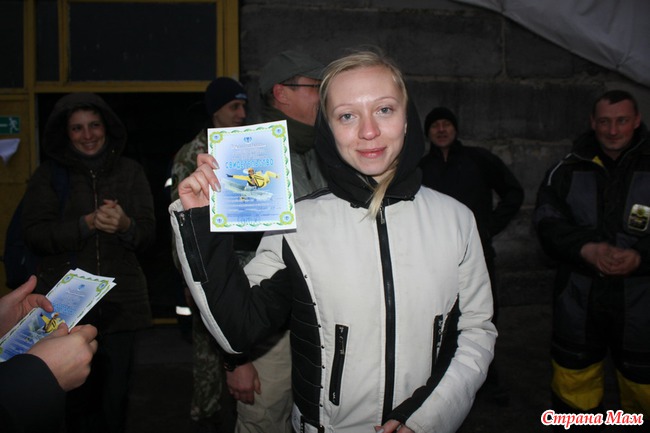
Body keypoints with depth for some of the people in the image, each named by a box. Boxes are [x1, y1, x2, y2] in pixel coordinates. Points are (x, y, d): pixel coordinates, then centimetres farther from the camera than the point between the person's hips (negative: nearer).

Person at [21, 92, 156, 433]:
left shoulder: (130, 172, 10)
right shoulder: (48, 175, 9)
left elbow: (148, 232, 5)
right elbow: (34, 234, -2)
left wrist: (125, 225, -17)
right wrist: (87, 223, -16)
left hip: (120, 302, 1)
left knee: (115, 397, 0)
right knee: (78, 395, -2)